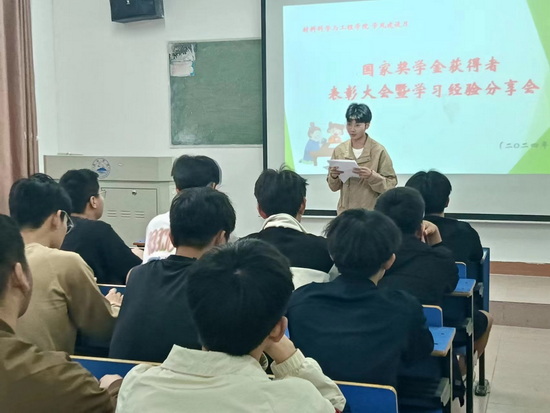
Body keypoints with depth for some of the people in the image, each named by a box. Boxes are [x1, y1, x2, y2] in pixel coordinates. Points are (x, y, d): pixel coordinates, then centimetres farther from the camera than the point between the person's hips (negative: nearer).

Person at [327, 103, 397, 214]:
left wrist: (371, 176, -21)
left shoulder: (378, 151, -6)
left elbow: (390, 184, -6)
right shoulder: (339, 150, 4)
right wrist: (334, 177, -11)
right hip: (345, 211, 3)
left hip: (372, 212, -3)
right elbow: (334, 187, 10)